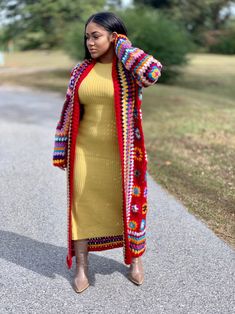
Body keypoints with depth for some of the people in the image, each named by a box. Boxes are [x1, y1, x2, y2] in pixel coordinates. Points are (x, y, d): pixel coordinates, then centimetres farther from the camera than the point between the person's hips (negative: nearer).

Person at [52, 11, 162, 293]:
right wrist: (62, 152, 7)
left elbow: (153, 72, -29)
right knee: (83, 206, 7)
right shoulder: (80, 71, 4)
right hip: (85, 153, 3)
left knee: (128, 204, 10)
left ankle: (135, 260, 34)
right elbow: (69, 112, 8)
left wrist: (124, 47, -13)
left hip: (121, 154, -2)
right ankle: (81, 268, 23)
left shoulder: (131, 69, -5)